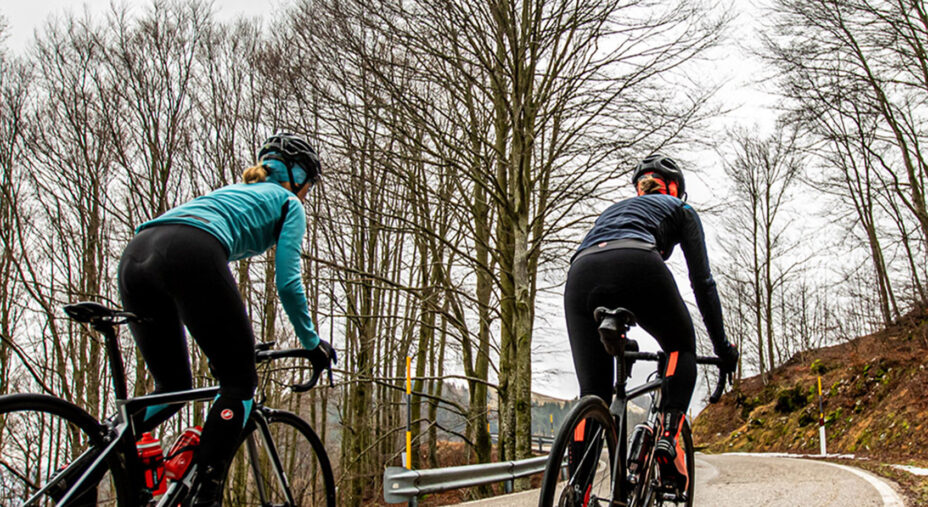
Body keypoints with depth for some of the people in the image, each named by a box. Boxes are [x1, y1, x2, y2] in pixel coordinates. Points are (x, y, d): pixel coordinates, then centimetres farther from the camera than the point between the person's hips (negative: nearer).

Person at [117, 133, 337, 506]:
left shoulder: (233, 192, 43)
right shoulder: (288, 203, 22)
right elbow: (287, 282, 10)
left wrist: (225, 341, 49)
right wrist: (312, 342, 22)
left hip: (135, 256, 7)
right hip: (189, 255, -7)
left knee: (173, 387, 21)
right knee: (240, 384, 5)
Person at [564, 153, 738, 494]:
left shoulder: (614, 208, 43)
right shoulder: (680, 209, 32)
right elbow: (702, 281, 25)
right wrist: (722, 346, 32)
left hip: (580, 276, 4)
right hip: (636, 265, -3)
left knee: (592, 396, 10)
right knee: (681, 348, 25)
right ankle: (669, 438, 3)